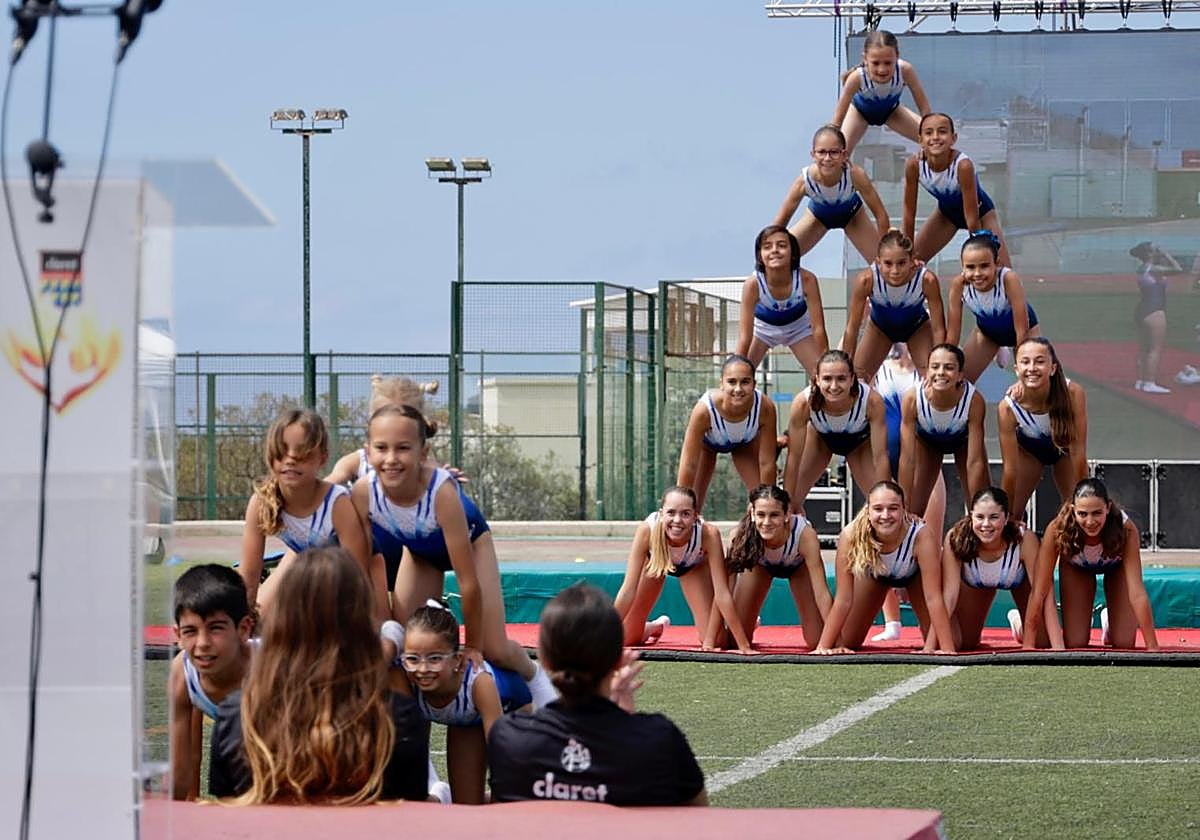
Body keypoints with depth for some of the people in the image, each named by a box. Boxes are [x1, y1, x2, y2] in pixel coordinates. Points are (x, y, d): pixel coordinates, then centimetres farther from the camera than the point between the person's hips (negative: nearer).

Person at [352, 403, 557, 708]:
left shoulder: (441, 491, -45)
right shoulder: (363, 492, -35)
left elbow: (468, 583, -35)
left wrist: (473, 648, -25)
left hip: (468, 539, -3)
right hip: (419, 549, 3)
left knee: (494, 650, -3)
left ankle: (534, 676, 30)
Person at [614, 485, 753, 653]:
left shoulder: (709, 534, -41)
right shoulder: (646, 531, -41)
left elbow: (722, 593, -36)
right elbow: (628, 589, -35)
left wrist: (744, 646, -36)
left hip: (693, 565, 0)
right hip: (655, 562, 1)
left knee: (712, 641, -11)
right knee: (626, 638, -1)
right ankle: (657, 627, 35)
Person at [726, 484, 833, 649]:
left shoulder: (805, 534, -42)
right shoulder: (739, 534, -39)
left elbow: (821, 593, -36)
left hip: (798, 565, -1)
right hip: (760, 565, 1)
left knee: (817, 641, -7)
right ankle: (752, 623, 33)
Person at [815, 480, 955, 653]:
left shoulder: (921, 536, -42)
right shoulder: (850, 536, -39)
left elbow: (933, 598, -37)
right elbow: (843, 600, -30)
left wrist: (948, 650, -41)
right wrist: (823, 647, -32)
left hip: (914, 574, -1)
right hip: (875, 574, 1)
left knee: (935, 644, -9)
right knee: (844, 642, 0)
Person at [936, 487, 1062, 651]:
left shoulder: (1025, 539, -40)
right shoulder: (956, 538, -39)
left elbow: (1043, 596, -38)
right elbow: (948, 596, -36)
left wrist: (1059, 649, -44)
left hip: (1018, 580, -1)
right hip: (974, 584, 1)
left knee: (1044, 642, -9)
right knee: (955, 643, -3)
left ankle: (1019, 624, 28)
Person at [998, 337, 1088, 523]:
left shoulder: (1073, 394, -39)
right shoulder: (1008, 407, -37)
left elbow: (1078, 453, -30)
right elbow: (1010, 469, -28)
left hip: (1063, 446, 0)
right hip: (1028, 448, 0)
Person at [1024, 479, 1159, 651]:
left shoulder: (1126, 529, -41)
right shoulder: (1057, 529, -41)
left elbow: (1137, 593, -39)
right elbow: (1040, 590, -35)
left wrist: (1153, 648, -40)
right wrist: (1028, 645, -36)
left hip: (1116, 566, 0)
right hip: (1077, 567, 0)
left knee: (1124, 643, -5)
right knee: (1075, 643, -5)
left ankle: (1111, 625, 30)